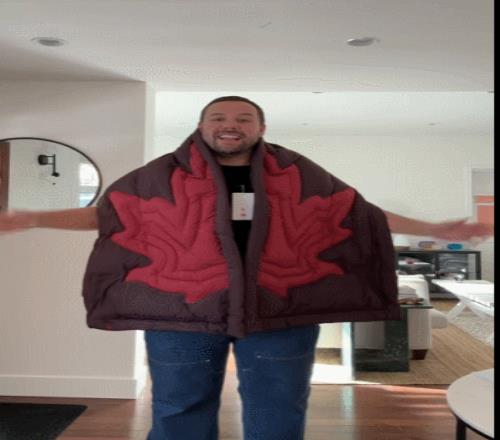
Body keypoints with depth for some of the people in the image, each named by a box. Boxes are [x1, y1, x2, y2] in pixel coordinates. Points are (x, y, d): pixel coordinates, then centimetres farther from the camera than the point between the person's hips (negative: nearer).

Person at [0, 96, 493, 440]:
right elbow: (105, 214, 8)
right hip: (182, 311, 0)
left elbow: (363, 215, 11)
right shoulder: (163, 175, 4)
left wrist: (434, 229, 5)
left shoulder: (300, 175, 7)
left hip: (280, 312, 1)